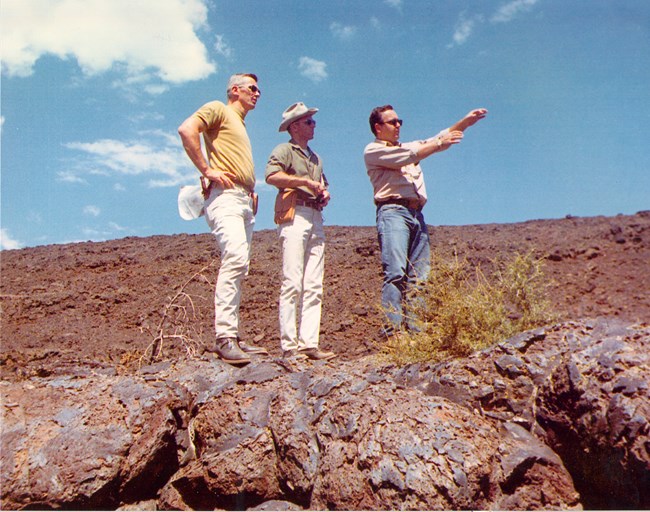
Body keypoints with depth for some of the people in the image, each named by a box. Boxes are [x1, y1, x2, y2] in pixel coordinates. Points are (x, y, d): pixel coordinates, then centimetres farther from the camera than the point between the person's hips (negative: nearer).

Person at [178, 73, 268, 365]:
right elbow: (186, 130, -12)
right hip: (225, 195, -9)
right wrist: (207, 170, -14)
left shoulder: (240, 124, 31)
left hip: (244, 201, 9)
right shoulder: (218, 110, 6)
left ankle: (230, 337, 6)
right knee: (235, 258, -23)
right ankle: (225, 336, -27)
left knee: (238, 267, 4)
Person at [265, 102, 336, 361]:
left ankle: (309, 344, -1)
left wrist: (324, 194, 14)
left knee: (314, 286, 0)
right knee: (292, 283, -12)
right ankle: (289, 345, -12)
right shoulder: (285, 150, 4)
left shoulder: (316, 158, 29)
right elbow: (272, 176, -14)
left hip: (316, 219, 8)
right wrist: (305, 181, -12)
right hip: (295, 216, -8)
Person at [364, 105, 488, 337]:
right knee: (395, 273, -19)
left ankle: (414, 329, -3)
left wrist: (466, 121, 12)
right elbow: (408, 156, -5)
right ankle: (392, 330, -23)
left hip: (417, 214, 7)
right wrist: (440, 144, -1)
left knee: (419, 277, -1)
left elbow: (438, 139, 23)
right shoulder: (373, 150, 8)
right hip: (393, 211, -7)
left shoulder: (408, 147, 30)